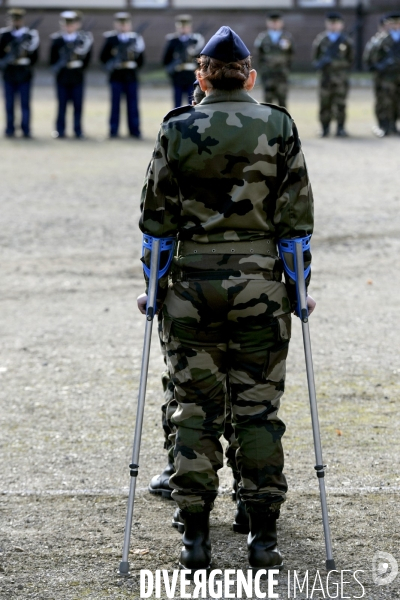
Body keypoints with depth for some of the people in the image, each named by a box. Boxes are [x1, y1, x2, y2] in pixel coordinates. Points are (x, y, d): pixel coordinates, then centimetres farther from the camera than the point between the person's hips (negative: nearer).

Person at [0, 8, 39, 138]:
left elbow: (35, 55, 2)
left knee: (25, 103, 0)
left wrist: (27, 62, -13)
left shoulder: (30, 35, 3)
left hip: (25, 74, -1)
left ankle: (26, 130, 4)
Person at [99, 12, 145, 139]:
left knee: (133, 104, 3)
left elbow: (141, 60, 9)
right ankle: (113, 131, 5)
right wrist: (111, 65, -12)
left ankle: (135, 131, 7)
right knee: (115, 103, 1)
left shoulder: (136, 39, 7)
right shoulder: (110, 39, 3)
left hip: (131, 76, 1)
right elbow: (103, 57, 1)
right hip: (116, 76, -1)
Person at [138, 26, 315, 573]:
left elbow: (157, 219, 0)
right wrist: (299, 288, 8)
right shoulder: (280, 128, -1)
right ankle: (263, 537, 7)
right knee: (259, 410, 7)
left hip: (192, 283, 0)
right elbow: (296, 219, 0)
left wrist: (154, 287, 8)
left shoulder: (177, 131, -2)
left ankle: (195, 538, 7)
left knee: (196, 410, 7)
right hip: (260, 283, 0)